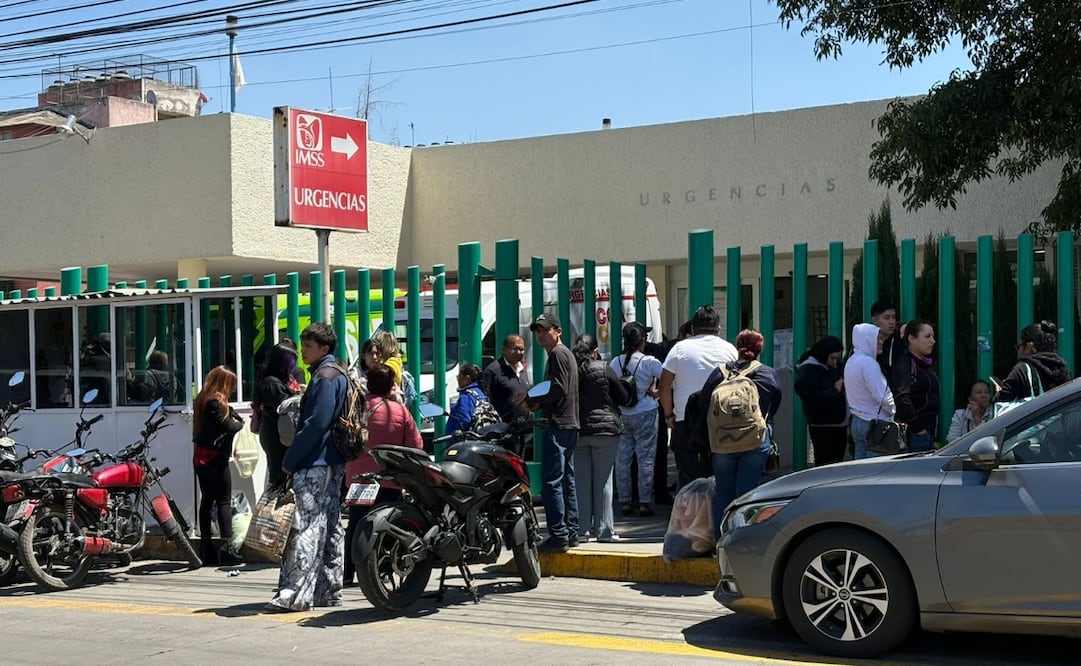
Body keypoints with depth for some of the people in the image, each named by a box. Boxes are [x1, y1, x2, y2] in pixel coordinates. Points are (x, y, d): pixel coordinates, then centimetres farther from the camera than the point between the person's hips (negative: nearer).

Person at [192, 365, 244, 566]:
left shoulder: (202, 399, 12)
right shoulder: (217, 402, -15)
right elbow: (227, 426, -17)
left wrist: (235, 419, 1)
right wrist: (239, 423, 4)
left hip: (200, 457, 9)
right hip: (215, 458, -9)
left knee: (206, 500, 11)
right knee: (224, 500, -7)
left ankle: (206, 548, 13)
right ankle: (227, 545, -12)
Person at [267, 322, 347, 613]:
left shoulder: (324, 377, -12)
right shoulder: (338, 374, 19)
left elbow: (316, 424, -20)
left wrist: (290, 459, -14)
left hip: (316, 463, -11)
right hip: (334, 462, 11)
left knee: (305, 527, -13)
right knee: (330, 527, 12)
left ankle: (294, 594, -15)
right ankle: (329, 591, 17)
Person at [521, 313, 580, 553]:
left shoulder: (557, 354, -9)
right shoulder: (567, 354, 22)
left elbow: (559, 389, -19)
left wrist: (533, 401, -10)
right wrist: (538, 403, 9)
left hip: (557, 426, -11)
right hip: (569, 425, 11)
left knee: (551, 482, -11)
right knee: (567, 480, 13)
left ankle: (558, 535, -13)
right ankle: (571, 532, 17)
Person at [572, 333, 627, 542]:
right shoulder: (604, 370, -8)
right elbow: (624, 397, 0)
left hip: (577, 431, 3)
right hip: (604, 431, -3)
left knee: (581, 481, 7)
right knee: (603, 481, 2)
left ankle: (582, 528, 9)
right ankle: (604, 530, 3)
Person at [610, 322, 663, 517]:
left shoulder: (615, 362, 2)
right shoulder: (649, 362, -10)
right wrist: (656, 392, -2)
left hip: (622, 415, 4)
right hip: (645, 413, -4)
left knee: (622, 459, 8)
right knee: (645, 458, 2)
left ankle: (625, 502, 12)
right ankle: (644, 503, 2)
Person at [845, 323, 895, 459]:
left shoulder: (851, 361, 14)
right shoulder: (868, 363, -15)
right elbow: (882, 395, -18)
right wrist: (897, 411, -3)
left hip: (856, 421, 9)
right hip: (874, 422, -9)